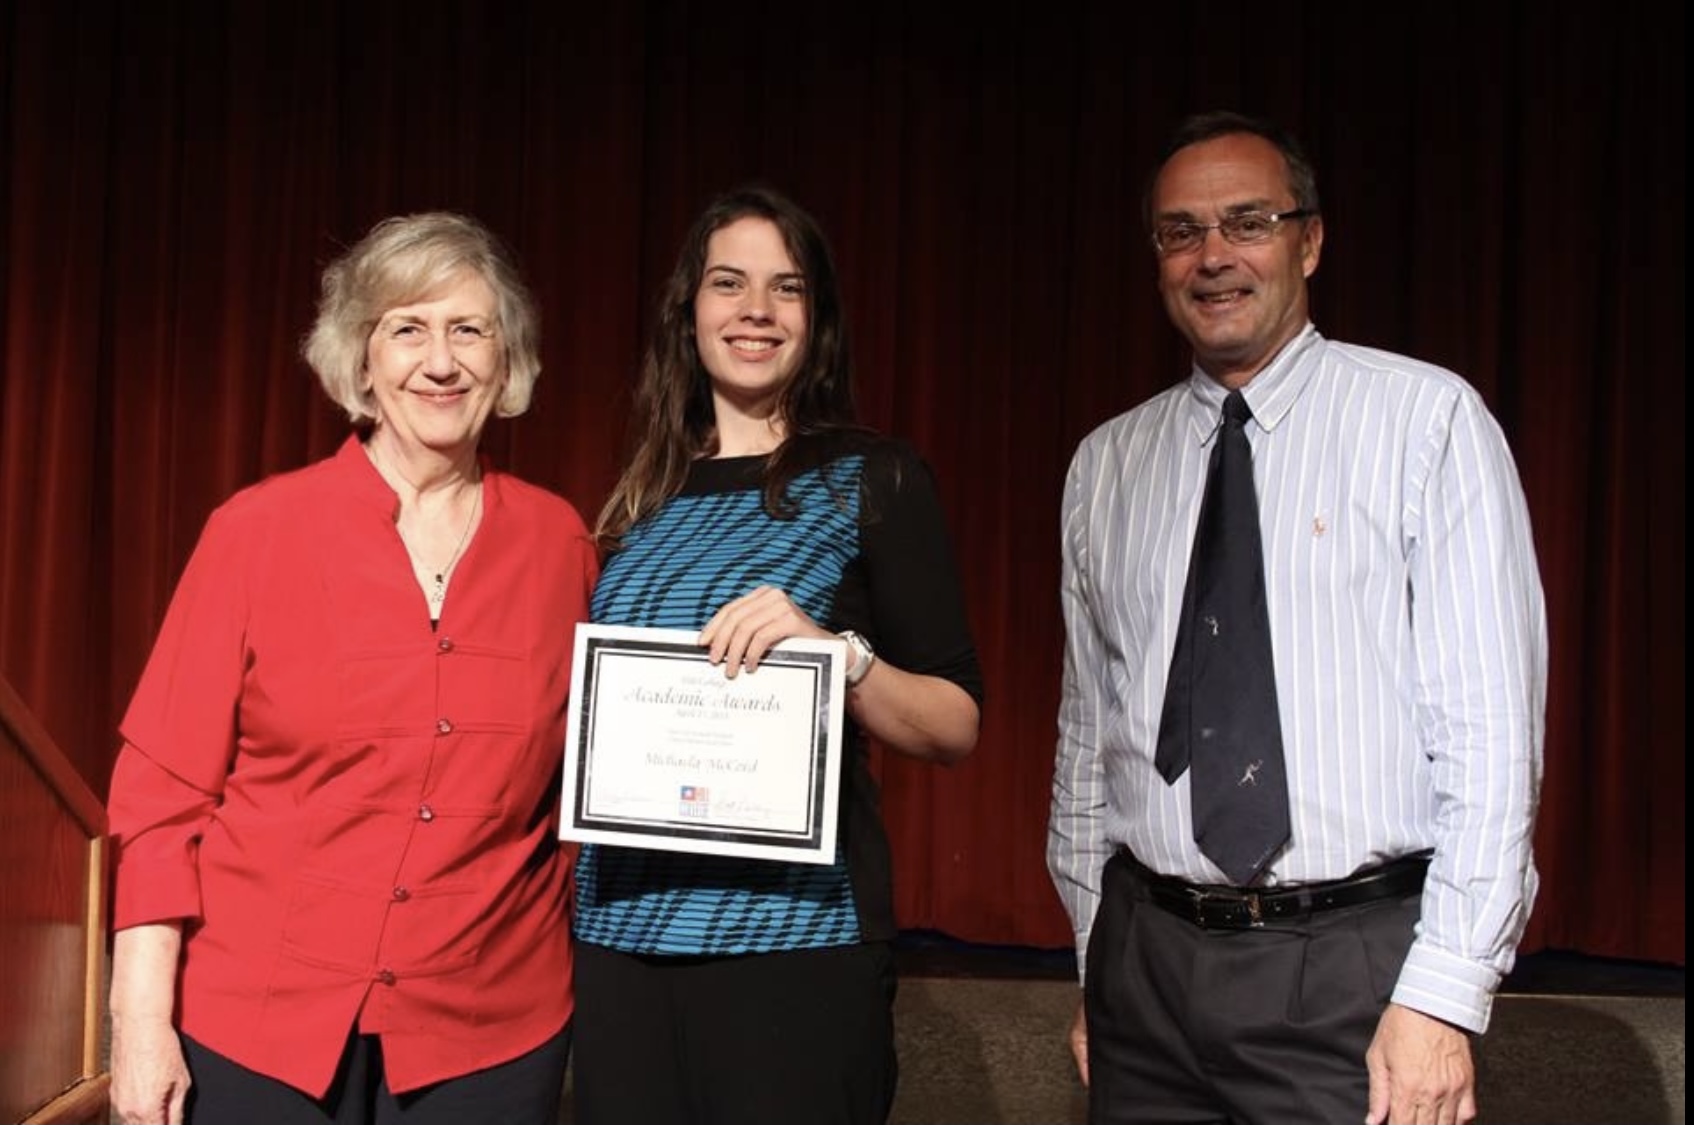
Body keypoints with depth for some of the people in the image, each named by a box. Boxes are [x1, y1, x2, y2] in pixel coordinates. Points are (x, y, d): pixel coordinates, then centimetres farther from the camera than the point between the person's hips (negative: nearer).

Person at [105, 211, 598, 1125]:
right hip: (253, 1025, -1)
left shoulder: (559, 542, 0)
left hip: (487, 1032, 2)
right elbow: (163, 785, -4)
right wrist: (142, 1018, -8)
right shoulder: (259, 528, -6)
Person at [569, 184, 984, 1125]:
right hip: (620, 931, 4)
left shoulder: (874, 481, -3)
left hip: (791, 934, -4)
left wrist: (836, 652, -22)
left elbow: (957, 727, -5)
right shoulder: (644, 496, 11)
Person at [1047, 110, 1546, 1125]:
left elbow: (1490, 721, -10)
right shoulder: (1107, 464, 8)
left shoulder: (1427, 417, -5)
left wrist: (1443, 997, -14)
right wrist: (1097, 963, 13)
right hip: (1149, 959, 4)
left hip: (1356, 966, -3)